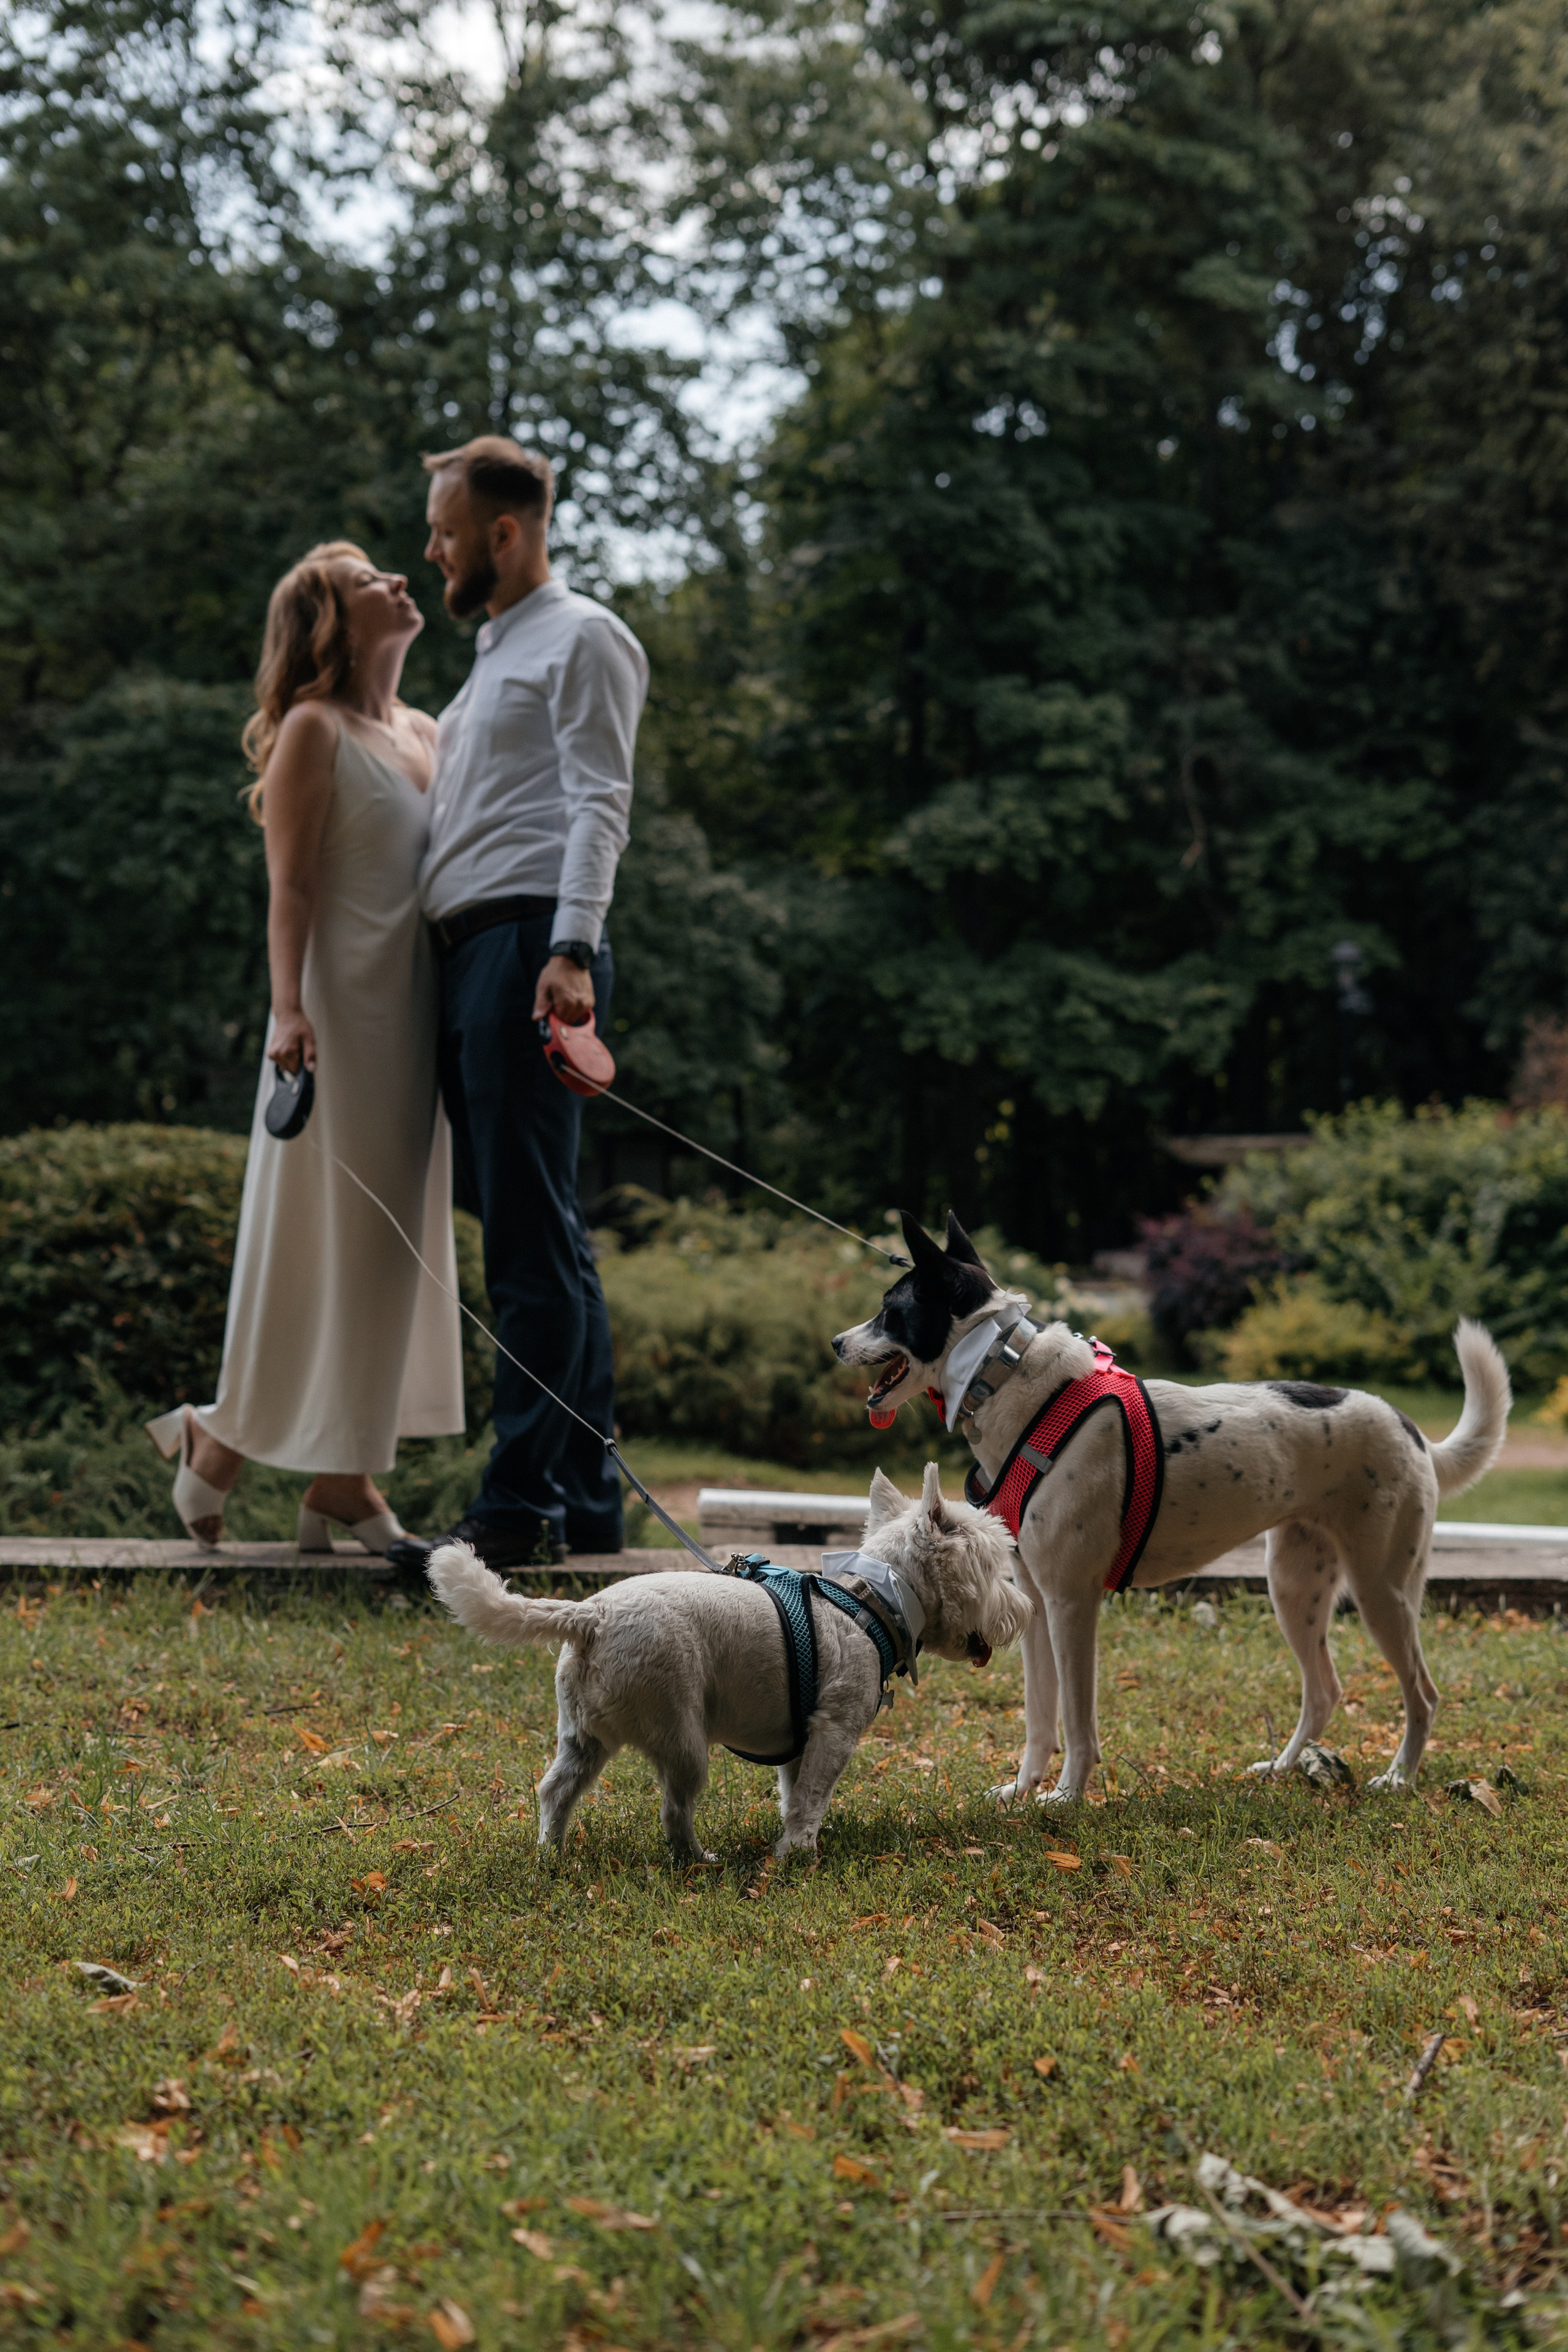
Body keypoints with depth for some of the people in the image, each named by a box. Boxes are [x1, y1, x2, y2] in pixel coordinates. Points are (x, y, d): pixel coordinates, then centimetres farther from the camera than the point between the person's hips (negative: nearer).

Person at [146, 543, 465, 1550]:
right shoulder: (314, 730, -4)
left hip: (418, 1014, 7)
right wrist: (287, 1007, -21)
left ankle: (347, 1475, 11)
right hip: (344, 1009, -7)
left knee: (395, 1238, 6)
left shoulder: (427, 733, 17)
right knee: (317, 1237, -3)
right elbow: (290, 883, -10)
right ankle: (224, 1437, 12)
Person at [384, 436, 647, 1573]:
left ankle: (519, 1506, -13)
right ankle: (587, 1498, 12)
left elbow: (599, 805, -13)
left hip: (528, 945, -10)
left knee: (534, 1240, -12)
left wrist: (570, 950, -24)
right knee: (538, 1238, 9)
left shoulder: (584, 638, -1)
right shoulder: (496, 650, 28)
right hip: (467, 954, 10)